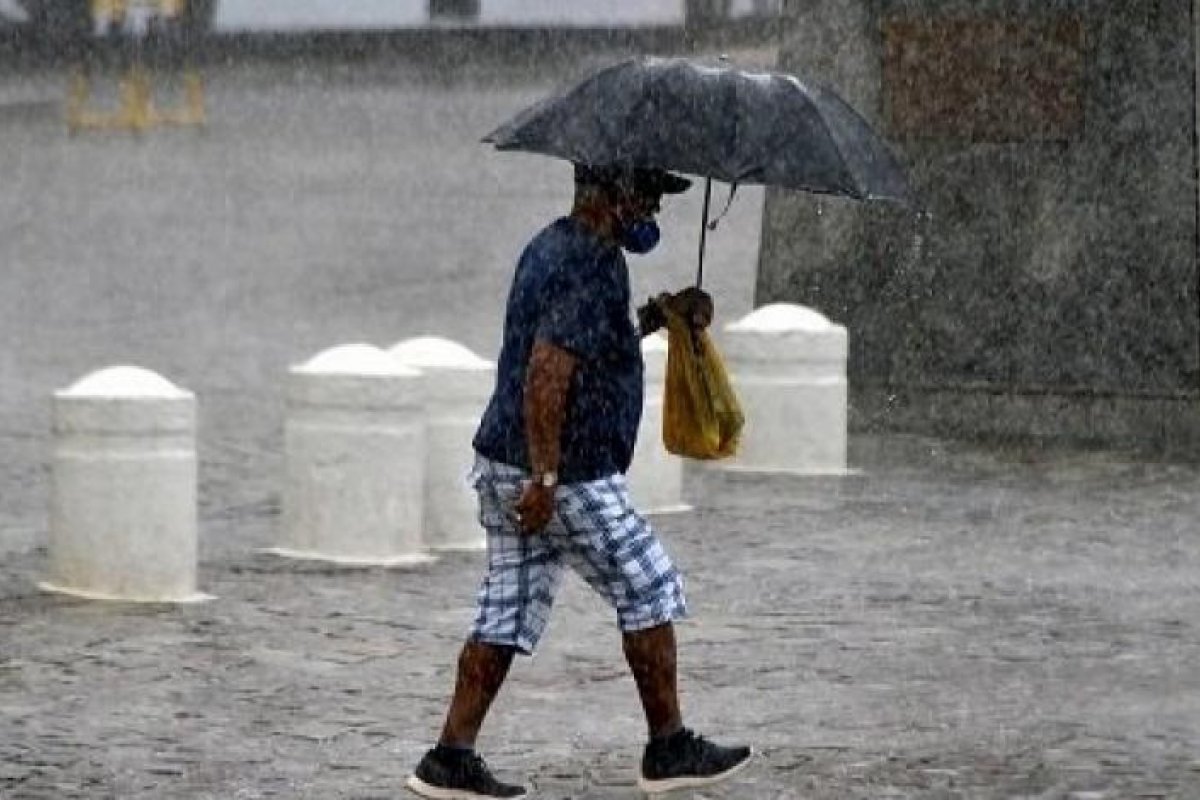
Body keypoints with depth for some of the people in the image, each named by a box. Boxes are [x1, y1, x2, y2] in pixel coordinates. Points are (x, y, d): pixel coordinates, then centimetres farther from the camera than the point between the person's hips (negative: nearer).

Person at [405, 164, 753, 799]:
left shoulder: (548, 246, 15)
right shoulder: (594, 265, -17)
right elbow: (547, 370, -25)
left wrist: (662, 314, 17)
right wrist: (544, 477, -26)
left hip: (502, 463, 9)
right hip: (569, 478, -9)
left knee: (506, 613, 10)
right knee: (648, 592, 4)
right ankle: (669, 749, 12)